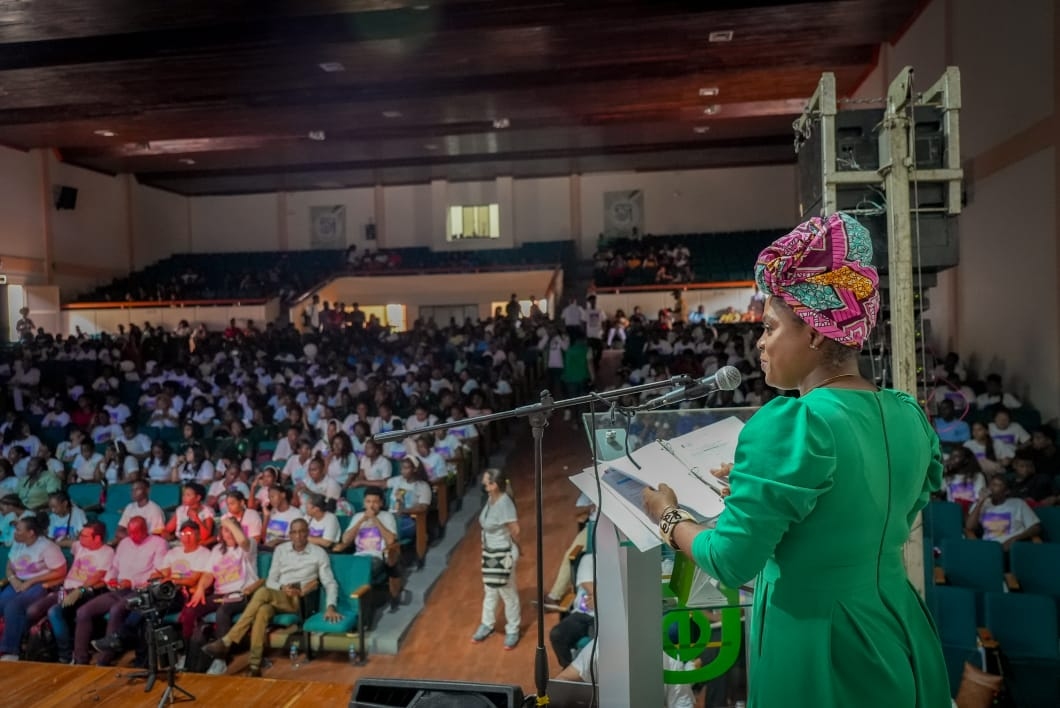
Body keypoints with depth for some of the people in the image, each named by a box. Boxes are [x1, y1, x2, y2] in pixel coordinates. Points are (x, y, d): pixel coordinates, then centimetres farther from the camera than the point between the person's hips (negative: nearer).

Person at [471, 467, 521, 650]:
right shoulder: (491, 498, -3)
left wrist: (515, 546, -6)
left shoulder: (504, 503, -29)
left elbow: (515, 530, -24)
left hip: (503, 554, -9)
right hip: (489, 552, 9)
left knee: (508, 593, 9)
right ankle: (487, 625, 41)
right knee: (490, 590, 23)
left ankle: (512, 631, 27)